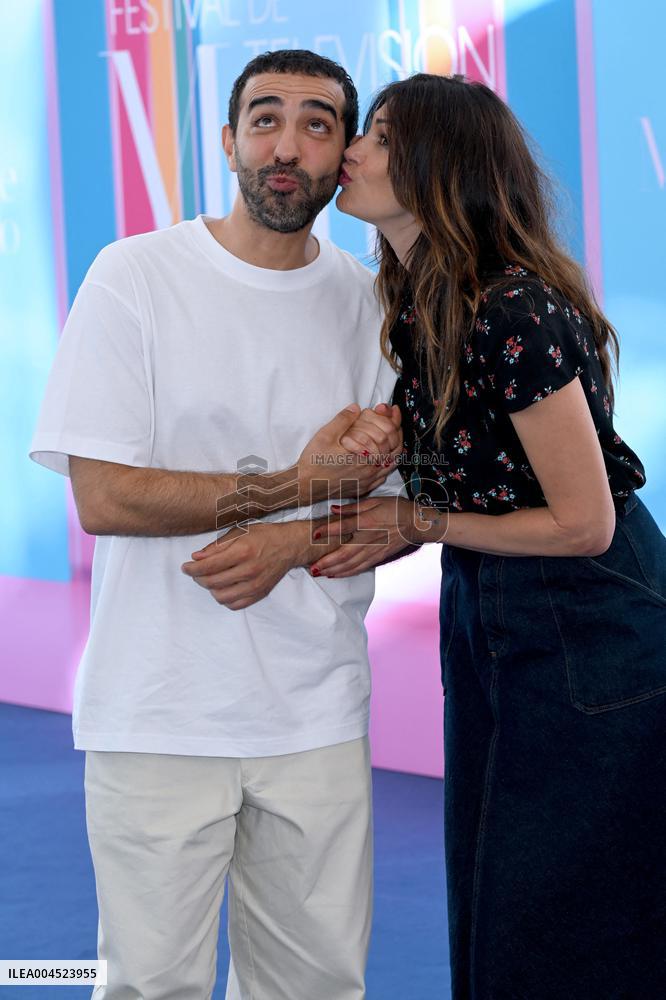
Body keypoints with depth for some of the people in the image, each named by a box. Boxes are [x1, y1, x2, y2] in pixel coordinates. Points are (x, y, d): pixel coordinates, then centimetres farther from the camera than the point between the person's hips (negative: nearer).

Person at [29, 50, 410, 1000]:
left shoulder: (369, 304, 6)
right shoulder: (135, 277, -4)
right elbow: (101, 498, -10)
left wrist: (293, 541, -13)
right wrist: (297, 482, -15)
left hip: (318, 708, 3)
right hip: (158, 709, -3)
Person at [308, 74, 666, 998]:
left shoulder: (515, 314, -23)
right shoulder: (414, 303, 4)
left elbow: (581, 524, -20)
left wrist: (416, 525, -13)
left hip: (588, 628, -9)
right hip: (484, 616, 9)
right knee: (487, 905, 16)